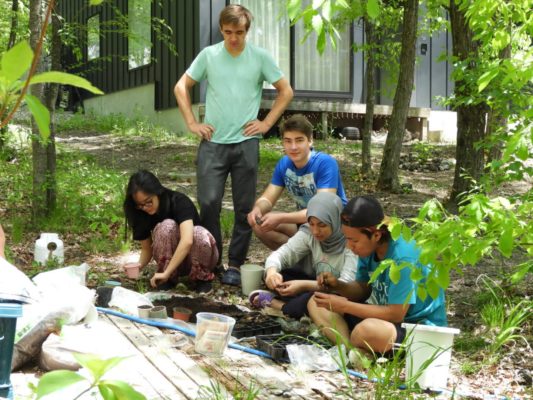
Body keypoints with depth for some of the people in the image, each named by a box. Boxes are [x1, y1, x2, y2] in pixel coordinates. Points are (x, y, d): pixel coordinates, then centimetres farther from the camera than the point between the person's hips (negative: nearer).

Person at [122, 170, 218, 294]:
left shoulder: (180, 202, -26)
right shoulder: (142, 214, -11)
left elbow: (187, 240, -40)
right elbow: (146, 248, -4)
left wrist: (166, 272, -46)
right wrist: (139, 265, -27)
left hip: (198, 257, -2)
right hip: (172, 259, 3)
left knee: (198, 233, -37)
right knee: (167, 226, -29)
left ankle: (203, 277, -10)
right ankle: (170, 278, -12)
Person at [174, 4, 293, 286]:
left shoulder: (260, 57, 2)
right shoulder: (208, 55, 3)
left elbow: (286, 92, 9)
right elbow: (181, 87, 10)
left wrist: (267, 123, 1)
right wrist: (191, 123, 2)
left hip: (246, 143, 0)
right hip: (212, 143, 0)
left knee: (244, 208, 4)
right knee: (208, 203, -5)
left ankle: (235, 265, 16)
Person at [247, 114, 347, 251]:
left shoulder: (325, 163, -24)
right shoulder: (284, 164, -5)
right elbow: (267, 199, -3)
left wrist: (281, 218, -38)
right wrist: (257, 209, -29)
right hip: (304, 219, 6)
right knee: (258, 224, -12)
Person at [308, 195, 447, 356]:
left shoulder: (403, 256, -26)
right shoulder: (369, 247, -3)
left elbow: (396, 314, -25)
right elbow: (363, 289, 11)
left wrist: (344, 306, -23)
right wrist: (337, 285, -10)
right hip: (388, 315, 9)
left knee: (368, 329, -42)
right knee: (316, 304, 1)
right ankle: (356, 352, -19)